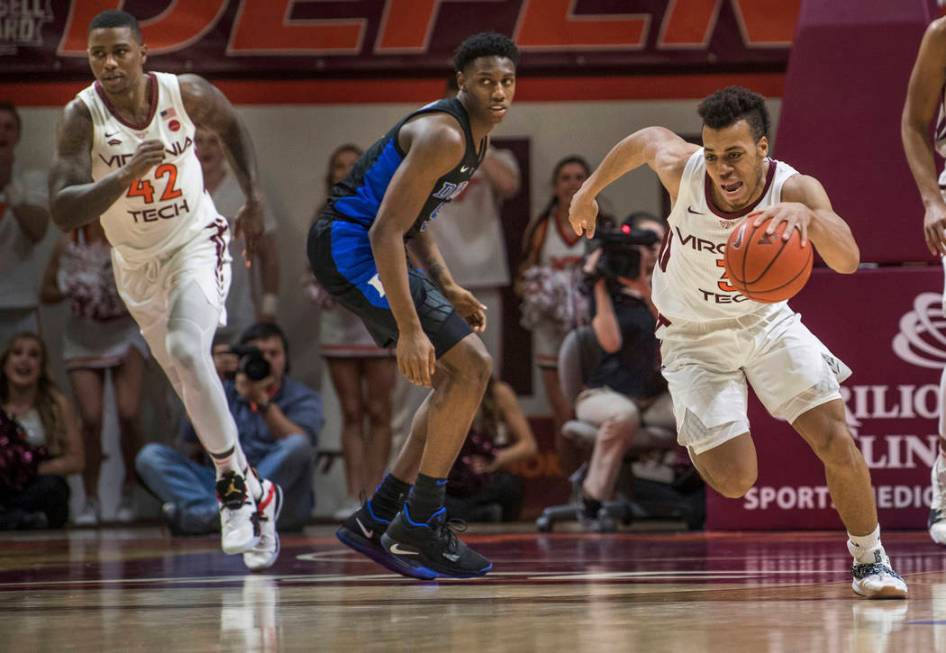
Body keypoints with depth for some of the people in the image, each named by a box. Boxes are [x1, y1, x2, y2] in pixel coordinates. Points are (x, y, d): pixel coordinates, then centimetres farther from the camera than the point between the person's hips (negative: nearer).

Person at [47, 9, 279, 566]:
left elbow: (232, 126, 8)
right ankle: (253, 491, 33)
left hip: (197, 243, -2)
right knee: (194, 390, 13)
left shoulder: (186, 94, -16)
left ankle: (234, 484, -16)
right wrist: (124, 176, -43)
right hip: (136, 264, 2)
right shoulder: (82, 117, -21)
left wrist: (254, 199, 0)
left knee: (187, 352, -28)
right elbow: (63, 212, -30)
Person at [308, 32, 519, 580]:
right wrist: (409, 331, -29)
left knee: (458, 377, 12)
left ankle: (377, 520, 13)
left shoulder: (476, 138, 12)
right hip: (349, 245, -11)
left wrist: (447, 289, 11)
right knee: (471, 366, -14)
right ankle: (418, 529, -7)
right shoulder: (443, 136, -21)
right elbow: (385, 233, -27)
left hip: (371, 250, 11)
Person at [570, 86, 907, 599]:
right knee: (735, 480, -12)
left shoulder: (794, 190, -27)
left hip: (766, 320, 0)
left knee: (835, 439, -15)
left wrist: (808, 216, -64)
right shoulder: (681, 170, -25)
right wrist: (588, 191, 14)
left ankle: (870, 560, 8)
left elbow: (847, 260, -44)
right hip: (695, 338, 0)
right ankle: (694, 437, 25)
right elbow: (647, 138, 0)